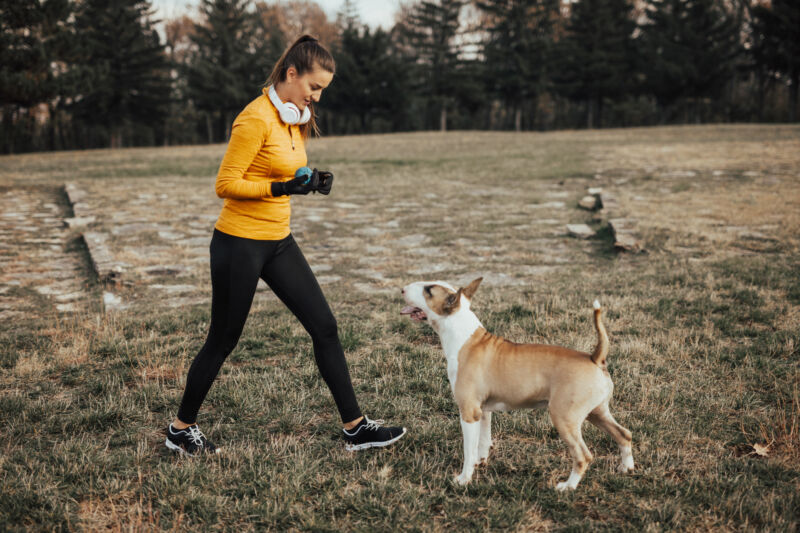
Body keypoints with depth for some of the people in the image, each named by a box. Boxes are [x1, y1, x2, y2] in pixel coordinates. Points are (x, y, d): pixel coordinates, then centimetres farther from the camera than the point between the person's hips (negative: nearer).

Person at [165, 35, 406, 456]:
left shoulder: (296, 118, 10)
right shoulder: (256, 118, -18)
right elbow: (225, 184, -19)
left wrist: (309, 183, 1)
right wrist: (280, 187, -29)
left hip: (278, 242, 8)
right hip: (239, 244, -8)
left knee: (325, 327, 4)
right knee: (223, 340, 6)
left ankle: (355, 427, 11)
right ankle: (181, 428, 26)